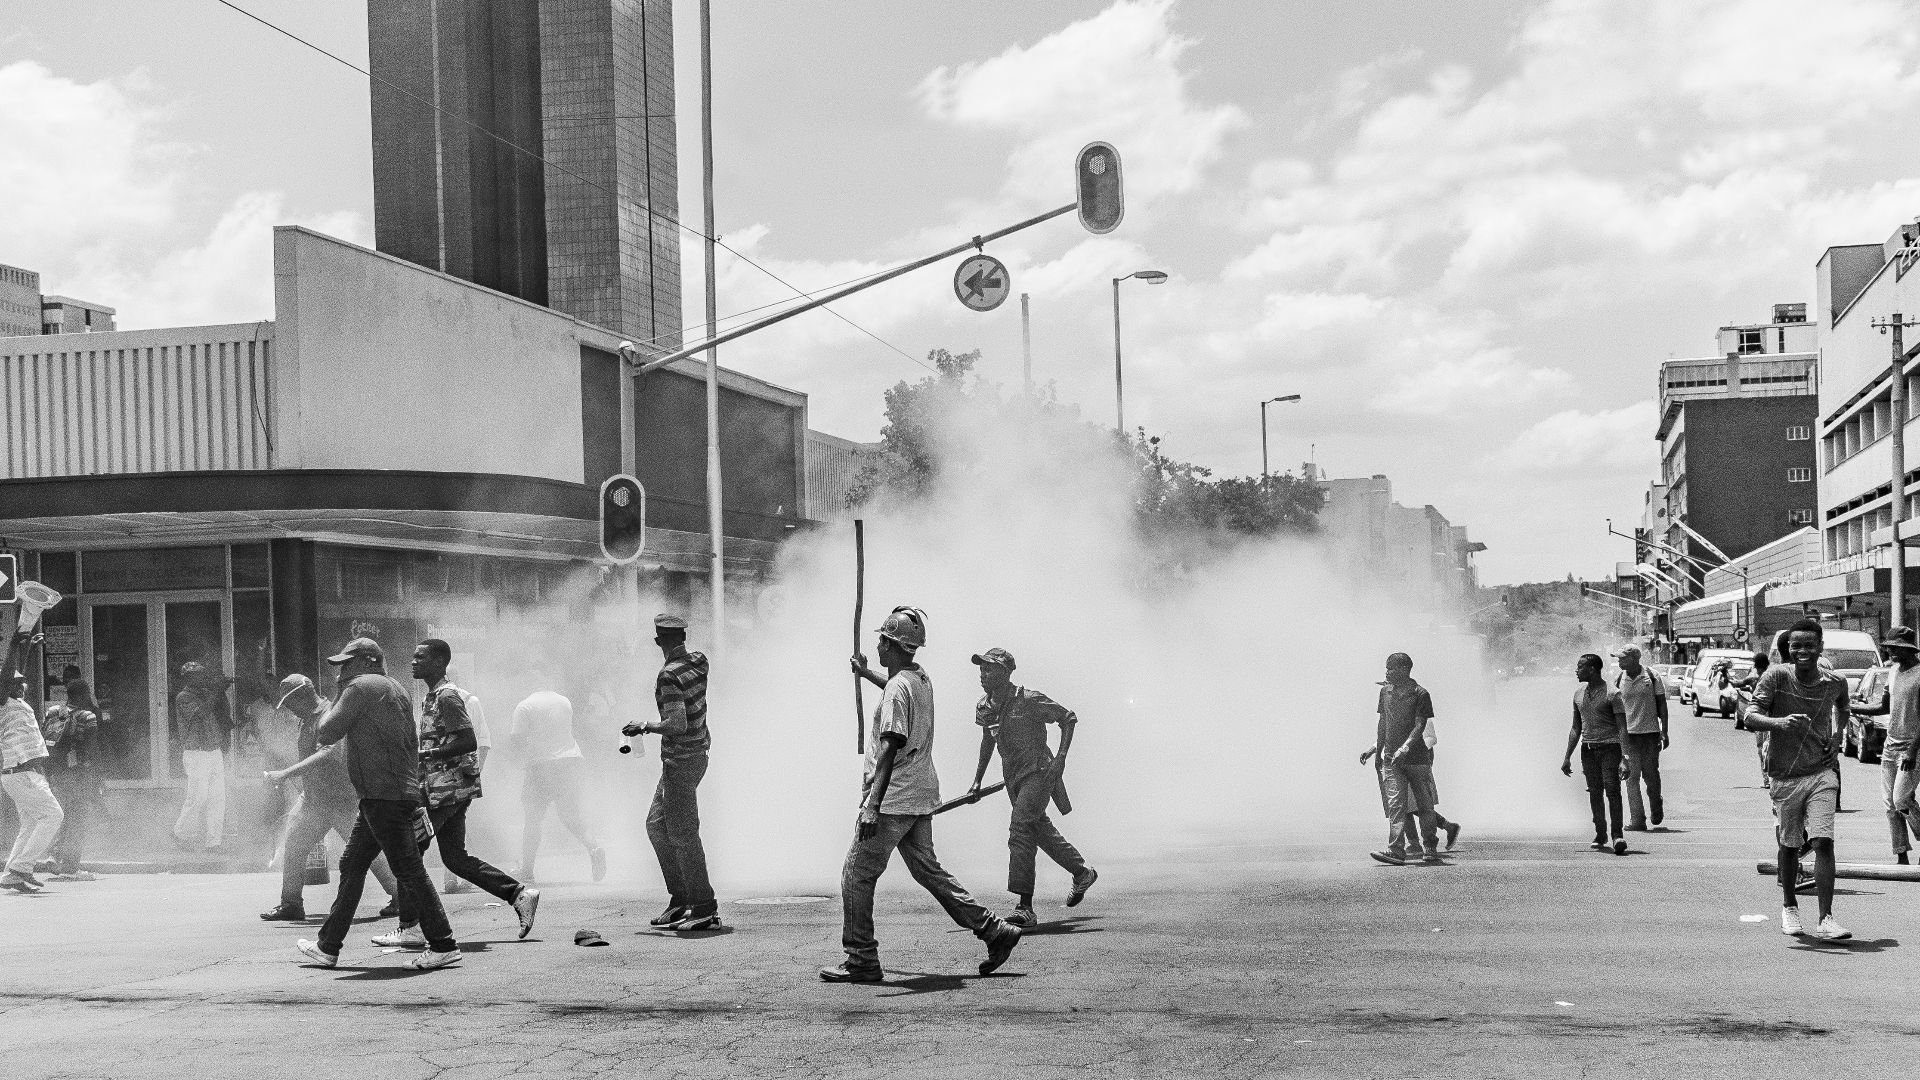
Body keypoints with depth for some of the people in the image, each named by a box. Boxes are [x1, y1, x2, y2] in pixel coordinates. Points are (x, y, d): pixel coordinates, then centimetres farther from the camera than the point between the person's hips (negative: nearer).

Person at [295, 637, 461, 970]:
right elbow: (412, 745, 21)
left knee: (408, 868, -7)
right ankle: (328, 946, 20)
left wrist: (335, 701, 8)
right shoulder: (396, 690, 20)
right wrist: (414, 798, 23)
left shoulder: (360, 687, -8)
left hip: (383, 795, -10)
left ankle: (443, 946, -5)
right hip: (402, 791, 10)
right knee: (352, 866, 14)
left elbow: (327, 734, -8)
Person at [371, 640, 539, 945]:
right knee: (455, 857, 11)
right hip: (454, 789, 10)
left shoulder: (447, 696, -14)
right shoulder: (434, 696, 18)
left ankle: (410, 929, -1)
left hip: (445, 788, -10)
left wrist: (426, 755, -22)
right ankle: (519, 894, 11)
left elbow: (468, 741, -21)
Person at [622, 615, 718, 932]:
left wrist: (645, 726, -14)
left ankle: (705, 909, -2)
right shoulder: (699, 662, 4)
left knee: (683, 835, -5)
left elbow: (677, 725, -28)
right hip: (698, 753, 9)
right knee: (656, 825, 17)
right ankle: (679, 899, 19)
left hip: (680, 760, -9)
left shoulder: (669, 676, -21)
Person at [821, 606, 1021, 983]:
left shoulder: (896, 688, -17)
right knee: (928, 870, 15)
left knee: (857, 875, -1)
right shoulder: (922, 680, 11)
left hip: (893, 798, -9)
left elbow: (890, 750, -25)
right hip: (922, 797, 9)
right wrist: (867, 674, 50)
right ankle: (993, 929, 12)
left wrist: (873, 807, -30)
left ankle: (862, 961, 2)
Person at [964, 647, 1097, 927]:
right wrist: (977, 781, 20)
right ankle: (1082, 872, 40)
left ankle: (1024, 906, -19)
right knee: (1040, 830, 17)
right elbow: (988, 741, 22)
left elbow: (1068, 717, -6)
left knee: (1020, 830, -19)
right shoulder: (984, 707, 4)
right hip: (1013, 778, 8)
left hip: (1038, 772, -8)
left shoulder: (1029, 700, -15)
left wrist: (1061, 757, -14)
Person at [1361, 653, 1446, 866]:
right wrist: (1377, 752, 18)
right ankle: (1396, 851, -13)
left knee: (1424, 806, 5)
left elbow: (1420, 726, -13)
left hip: (1417, 756, -4)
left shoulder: (1420, 694, -6)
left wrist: (1404, 748, -25)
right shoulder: (1385, 691, 11)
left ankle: (1430, 852, 15)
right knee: (1396, 804, -7)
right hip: (1391, 759, 4)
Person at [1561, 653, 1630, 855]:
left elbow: (1622, 727, -11)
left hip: (1609, 747, -5)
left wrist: (1625, 755, -21)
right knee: (1594, 793, 6)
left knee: (1612, 790, -15)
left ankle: (1618, 835, -17)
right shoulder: (1579, 695, 13)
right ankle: (1600, 835, 15)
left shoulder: (1611, 694, -7)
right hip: (1588, 749, 6)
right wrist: (1567, 757, 17)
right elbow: (1576, 729, 20)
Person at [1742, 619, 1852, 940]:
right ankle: (1789, 906, 34)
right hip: (1785, 777, -1)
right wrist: (1779, 722, -38)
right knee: (1789, 846, 12)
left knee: (1823, 842, -13)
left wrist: (1837, 735, 8)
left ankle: (1826, 919, -13)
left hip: (1822, 772, 1)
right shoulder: (1777, 676, -10)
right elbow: (1750, 717, -19)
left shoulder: (1834, 682, 0)